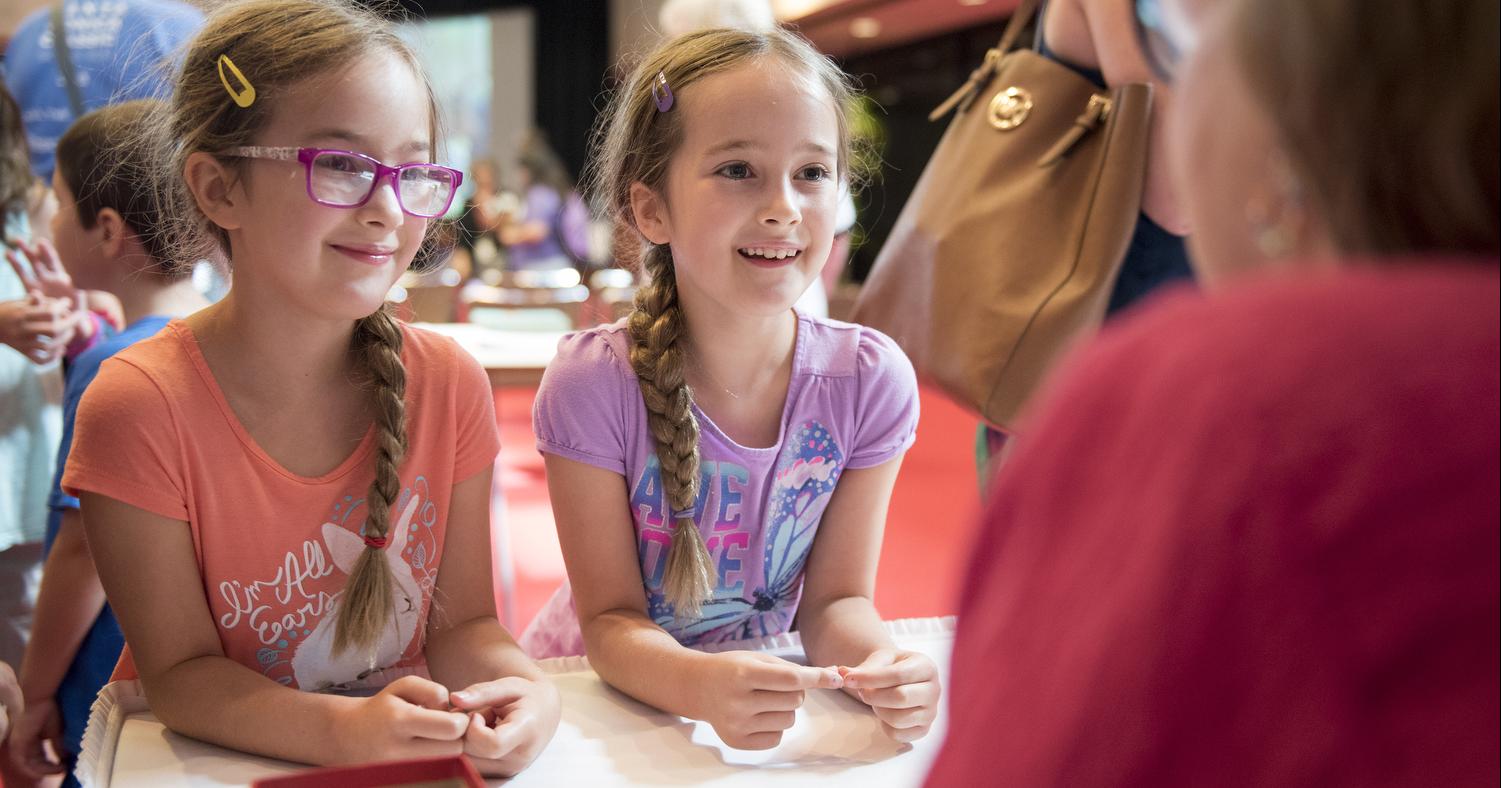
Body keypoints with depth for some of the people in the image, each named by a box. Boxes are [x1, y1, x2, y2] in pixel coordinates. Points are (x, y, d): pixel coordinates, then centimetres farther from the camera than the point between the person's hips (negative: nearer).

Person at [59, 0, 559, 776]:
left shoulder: (450, 384, -6)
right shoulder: (140, 408, -16)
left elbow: (462, 623, -2)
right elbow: (180, 673, -14)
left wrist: (518, 686, -24)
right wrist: (346, 730, -31)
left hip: (409, 753, 4)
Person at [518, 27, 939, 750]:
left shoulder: (870, 380, -13)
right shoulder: (592, 384, -19)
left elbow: (835, 597, -5)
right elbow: (610, 617, -15)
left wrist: (879, 666, -28)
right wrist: (701, 686, -36)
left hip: (767, 687, 3)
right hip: (610, 692, -3)